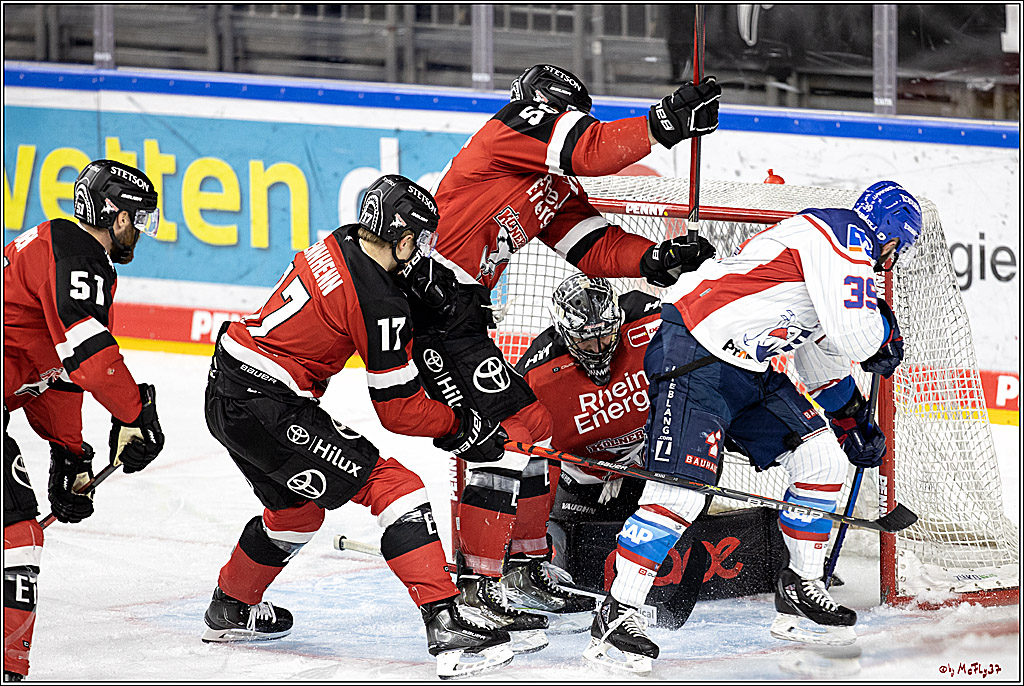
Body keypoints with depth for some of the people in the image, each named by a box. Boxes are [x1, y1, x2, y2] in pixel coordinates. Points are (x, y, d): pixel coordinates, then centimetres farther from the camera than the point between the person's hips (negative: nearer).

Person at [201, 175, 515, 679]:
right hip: (266, 407, -9)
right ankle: (446, 627, -19)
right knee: (393, 487, -10)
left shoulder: (339, 246, 7)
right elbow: (399, 410, -10)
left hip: (227, 390, 9)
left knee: (297, 505, 30)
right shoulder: (380, 304, -16)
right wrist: (461, 427, 3)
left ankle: (231, 610, 50)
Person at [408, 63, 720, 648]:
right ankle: (478, 583, -13)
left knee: (532, 426, 15)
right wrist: (665, 123, -20)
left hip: (461, 314, 10)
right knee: (510, 427, -14)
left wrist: (657, 258, -3)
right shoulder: (518, 125, -5)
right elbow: (589, 151, -20)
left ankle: (528, 560, 28)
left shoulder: (556, 185, 22)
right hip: (429, 306, -10)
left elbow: (594, 247, 13)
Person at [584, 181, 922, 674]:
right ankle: (616, 615, -14)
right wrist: (885, 332, 3)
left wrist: (851, 421, 39)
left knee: (822, 458, 7)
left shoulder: (844, 246, 22)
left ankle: (801, 593, 18)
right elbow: (853, 335, -19)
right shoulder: (844, 236, -11)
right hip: (692, 356, -10)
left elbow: (824, 348, 34)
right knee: (681, 491, -19)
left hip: (748, 372, 10)